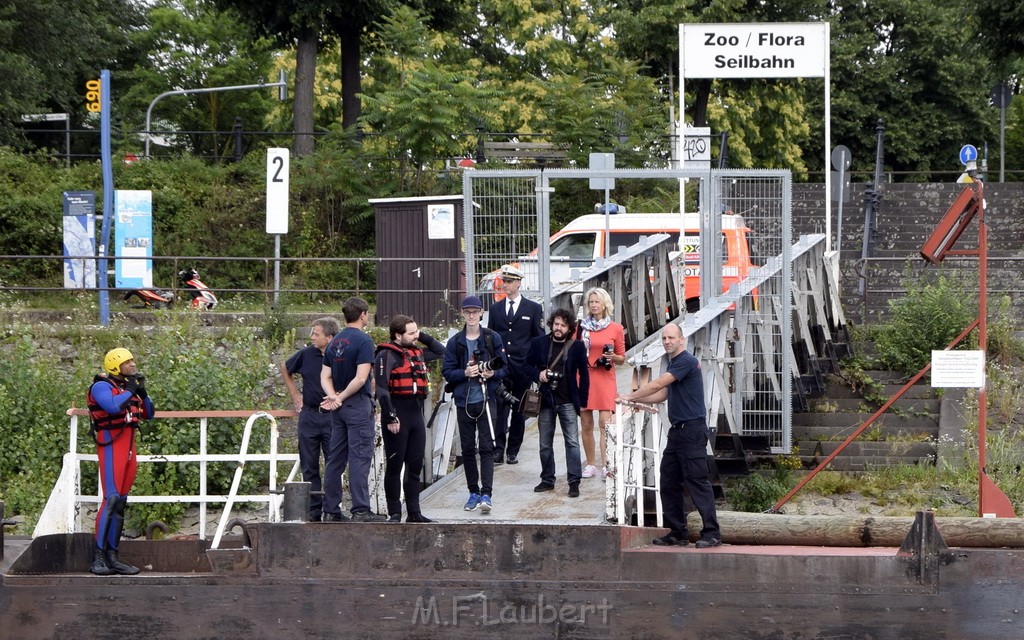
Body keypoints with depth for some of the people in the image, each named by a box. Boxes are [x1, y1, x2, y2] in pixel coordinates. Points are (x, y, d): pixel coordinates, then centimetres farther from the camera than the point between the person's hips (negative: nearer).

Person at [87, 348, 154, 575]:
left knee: (121, 502, 7)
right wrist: (130, 391, -14)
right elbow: (112, 406, -27)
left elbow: (149, 414, 18)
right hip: (111, 446, -9)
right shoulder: (102, 386, -7)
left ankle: (111, 556, 10)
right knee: (112, 499, -16)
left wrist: (142, 393, 2)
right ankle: (98, 557, -17)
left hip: (129, 447, 9)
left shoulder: (129, 386, 17)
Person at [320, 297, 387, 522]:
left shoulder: (334, 343, 14)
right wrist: (341, 398, -10)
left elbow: (325, 376, 8)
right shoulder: (363, 341, -11)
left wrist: (333, 397, -6)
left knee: (335, 459, 9)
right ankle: (361, 510, -12)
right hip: (358, 404, -7)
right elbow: (361, 377, -18)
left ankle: (331, 511, 10)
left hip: (338, 410, 7)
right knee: (360, 458, -8)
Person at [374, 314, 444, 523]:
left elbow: (440, 351, 32)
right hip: (397, 415, -8)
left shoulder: (417, 354, 15)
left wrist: (423, 337, 15)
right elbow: (382, 389, -17)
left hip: (416, 414, 8)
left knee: (415, 466, 9)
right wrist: (390, 417, -22)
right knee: (395, 466, -1)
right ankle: (394, 513, 3)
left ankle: (414, 512, 13)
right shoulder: (387, 356, -10)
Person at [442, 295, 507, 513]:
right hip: (463, 401, 2)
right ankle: (473, 492, 17)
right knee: (467, 449, 7)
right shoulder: (455, 342, 6)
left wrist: (492, 373, -16)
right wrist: (465, 373, -14)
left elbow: (505, 368, 5)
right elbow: (447, 372, 3)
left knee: (486, 448, -9)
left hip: (486, 400, -2)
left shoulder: (493, 338, 3)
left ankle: (486, 494, -14)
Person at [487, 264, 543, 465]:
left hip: (522, 367, -1)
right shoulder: (495, 308, 12)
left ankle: (513, 451, 11)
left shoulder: (533, 309, 4)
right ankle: (498, 450, -11)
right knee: (499, 408, -8)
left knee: (519, 410, 4)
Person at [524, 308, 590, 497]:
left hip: (567, 402, -2)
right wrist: (538, 375, -11)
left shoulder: (577, 347, -1)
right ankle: (547, 480, 20)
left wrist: (582, 399, -1)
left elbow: (584, 374, 4)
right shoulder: (539, 343, 3)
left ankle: (574, 481, -6)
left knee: (572, 442, -7)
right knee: (545, 444, 9)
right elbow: (528, 366, 11)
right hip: (545, 401, 2)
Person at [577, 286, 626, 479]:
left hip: (605, 381, -2)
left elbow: (622, 358, 10)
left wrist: (613, 357, -10)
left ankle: (606, 465, -16)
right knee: (586, 425, 3)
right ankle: (590, 464, 11)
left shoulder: (616, 329, 6)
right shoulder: (581, 327, 9)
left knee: (605, 423, -12)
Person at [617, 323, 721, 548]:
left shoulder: (686, 361, -13)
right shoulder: (674, 363, 19)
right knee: (669, 483, 9)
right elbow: (664, 393, 26)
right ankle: (677, 533, 13)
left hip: (692, 430, -10)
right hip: (678, 430, 10)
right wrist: (636, 400, 18)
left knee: (697, 481, -11)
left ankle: (711, 533, -11)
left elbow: (657, 385, -15)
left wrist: (630, 397, -6)